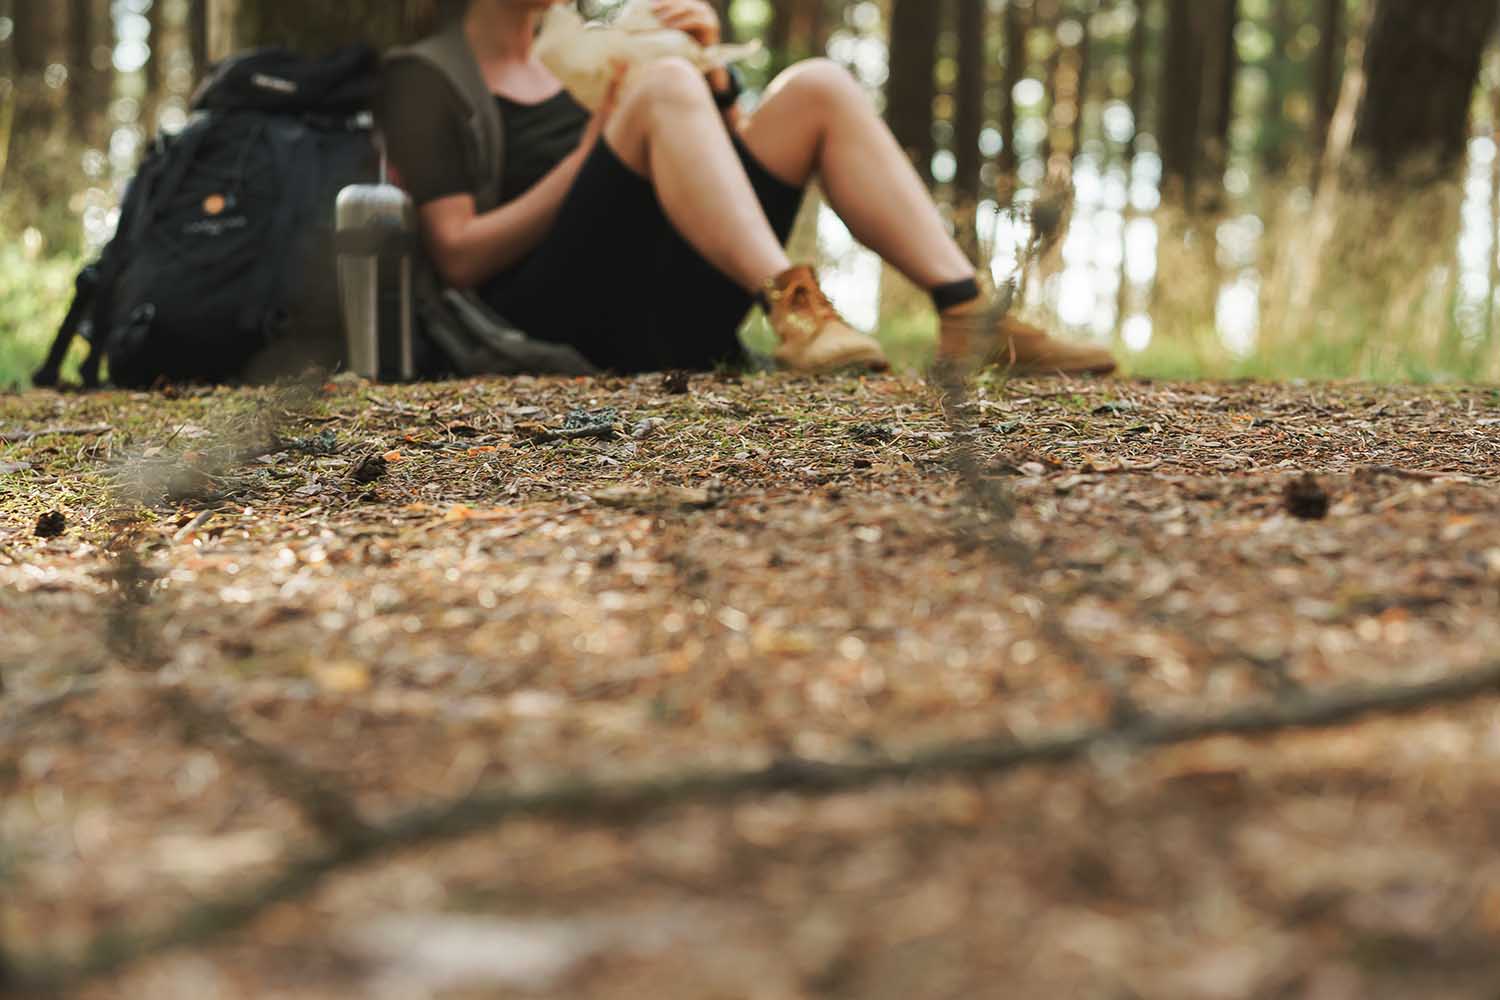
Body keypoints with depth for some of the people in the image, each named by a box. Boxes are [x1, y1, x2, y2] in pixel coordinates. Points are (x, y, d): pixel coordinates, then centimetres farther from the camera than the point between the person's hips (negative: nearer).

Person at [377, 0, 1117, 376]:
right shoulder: (425, 80, 7)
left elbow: (718, 157, 22)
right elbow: (459, 257, -7)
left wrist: (712, 76, 3)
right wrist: (594, 153, -10)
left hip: (673, 318, 6)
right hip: (564, 322, -6)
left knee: (817, 87, -7)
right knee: (663, 84, -26)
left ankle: (968, 316, -22)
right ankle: (792, 307, -41)